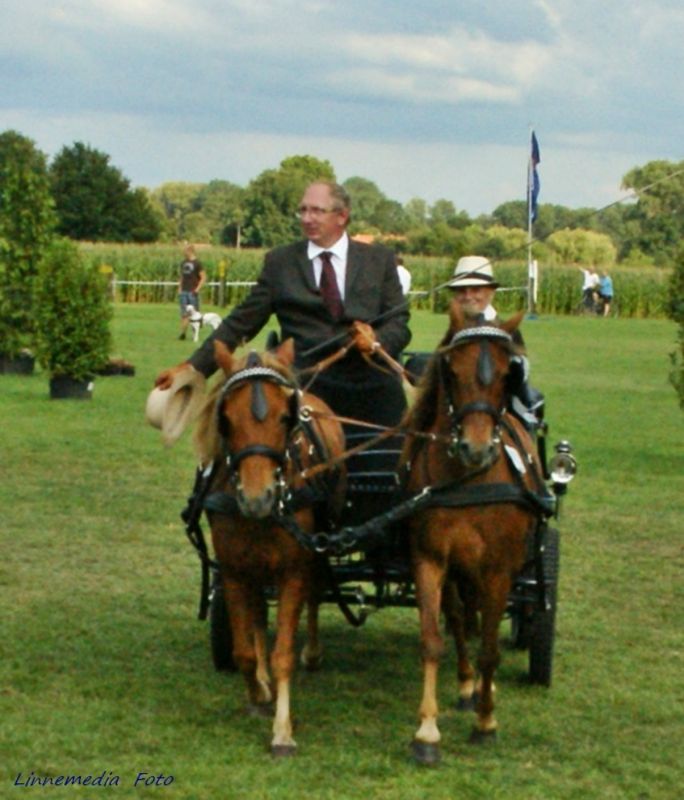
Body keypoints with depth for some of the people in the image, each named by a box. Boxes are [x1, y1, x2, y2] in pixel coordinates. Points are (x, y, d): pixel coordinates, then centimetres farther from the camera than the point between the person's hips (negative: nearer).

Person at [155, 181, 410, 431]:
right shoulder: (279, 262, 8)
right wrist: (192, 367, 0)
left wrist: (377, 342, -18)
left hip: (374, 393, 1)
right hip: (309, 391, -1)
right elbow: (241, 322, 8)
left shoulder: (380, 259, 10)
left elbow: (399, 322, 6)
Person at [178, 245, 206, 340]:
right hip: (183, 292, 5)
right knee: (184, 314, 5)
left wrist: (197, 289, -13)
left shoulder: (196, 263, -6)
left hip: (192, 292, -5)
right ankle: (183, 333, 7)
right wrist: (179, 288, 10)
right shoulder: (183, 263, 11)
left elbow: (203, 277, -7)